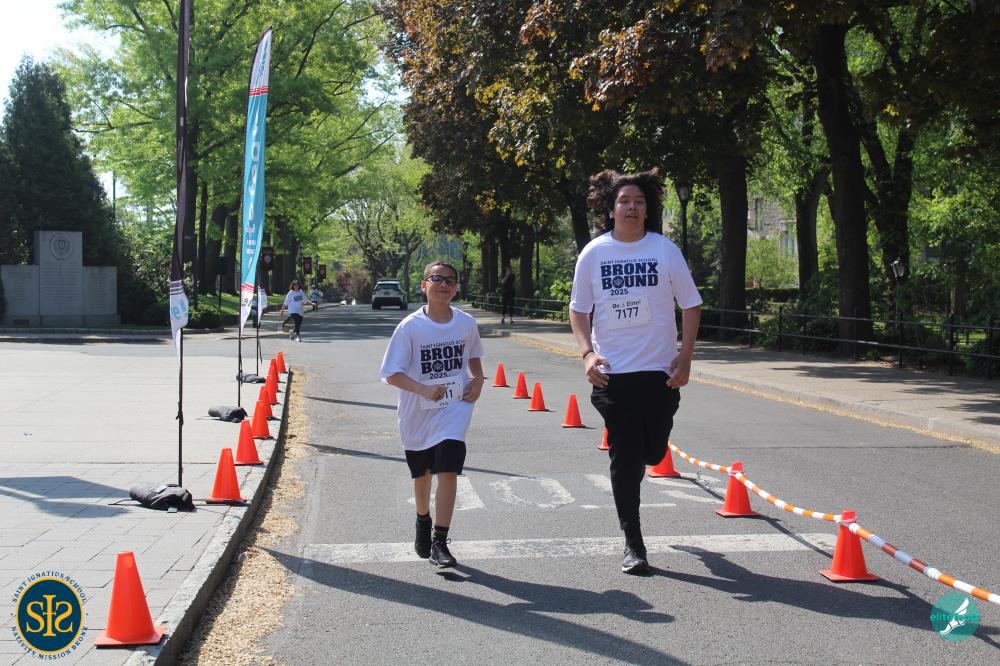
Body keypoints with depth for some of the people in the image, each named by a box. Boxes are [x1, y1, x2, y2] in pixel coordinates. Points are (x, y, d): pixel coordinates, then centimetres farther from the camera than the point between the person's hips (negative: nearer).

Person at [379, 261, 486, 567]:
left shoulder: (466, 324, -3)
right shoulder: (410, 327, -14)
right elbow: (391, 373, -14)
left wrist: (478, 380, 0)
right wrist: (422, 389, -29)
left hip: (454, 409, 0)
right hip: (418, 413, 0)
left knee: (448, 472, -14)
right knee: (422, 473, 18)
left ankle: (439, 542, -8)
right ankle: (423, 521, 46)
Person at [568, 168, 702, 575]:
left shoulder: (665, 250, -1)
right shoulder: (594, 253, 0)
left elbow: (691, 305, 5)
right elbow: (578, 310, 7)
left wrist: (685, 358, -4)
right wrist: (588, 353, -9)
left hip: (660, 371, 1)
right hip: (613, 372, 0)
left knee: (652, 452, 6)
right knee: (624, 458, 0)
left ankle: (634, 463, 45)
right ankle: (633, 544, 11)